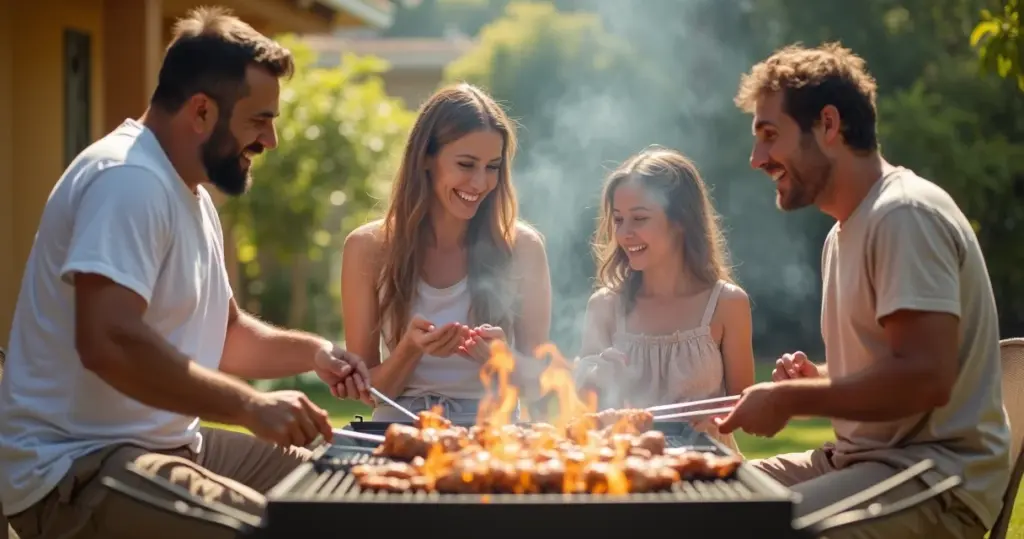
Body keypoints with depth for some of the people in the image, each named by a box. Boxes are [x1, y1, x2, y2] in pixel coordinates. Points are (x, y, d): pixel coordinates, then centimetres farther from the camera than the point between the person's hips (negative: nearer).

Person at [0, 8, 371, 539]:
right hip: (78, 465, -11)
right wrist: (249, 405, -26)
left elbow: (223, 334, 26)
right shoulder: (129, 177, -17)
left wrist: (312, 352, 8)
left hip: (167, 444, 11)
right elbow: (108, 342, -30)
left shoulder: (191, 192, 17)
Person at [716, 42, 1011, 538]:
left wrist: (789, 399, -15)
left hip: (939, 473, -10)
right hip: (860, 459, 10)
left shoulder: (905, 214, -14)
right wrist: (815, 378, 5)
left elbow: (926, 378, -24)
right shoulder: (843, 235, 17)